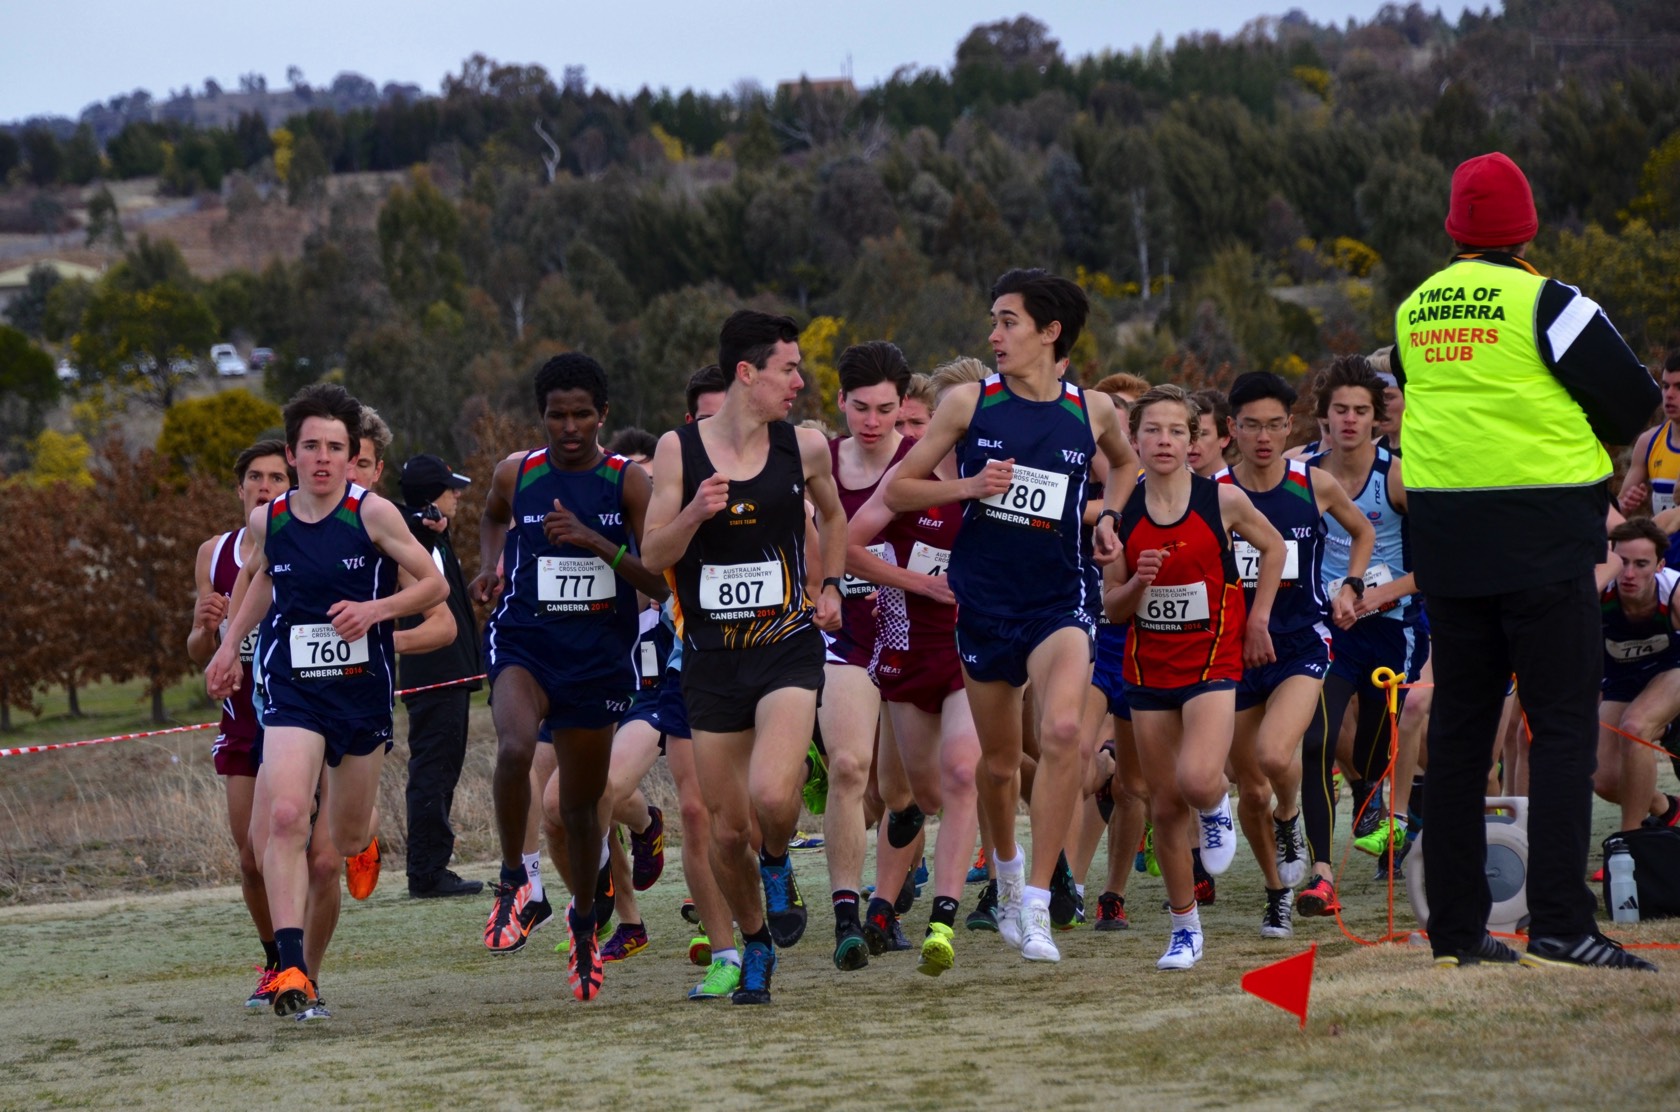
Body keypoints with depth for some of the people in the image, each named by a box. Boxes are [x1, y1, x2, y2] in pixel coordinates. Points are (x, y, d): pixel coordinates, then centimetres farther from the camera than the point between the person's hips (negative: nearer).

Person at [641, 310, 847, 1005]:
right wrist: (694, 513, -19)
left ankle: (778, 865, 10)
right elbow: (652, 557, -2)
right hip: (711, 659, 1)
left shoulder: (804, 448, 1)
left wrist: (831, 586, 12)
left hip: (787, 648, -1)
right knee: (728, 829, 4)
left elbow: (832, 516, 22)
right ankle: (755, 942, 30)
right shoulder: (678, 449, -3)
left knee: (773, 796, -25)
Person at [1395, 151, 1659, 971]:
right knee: (1563, 725, -5)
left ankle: (1455, 926, 12)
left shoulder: (1413, 311, 8)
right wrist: (1584, 439, 9)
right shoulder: (1545, 304, -11)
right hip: (1542, 533, -6)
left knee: (1457, 727, 10)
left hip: (1444, 534, 6)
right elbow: (1635, 400, -9)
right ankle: (1558, 923, -15)